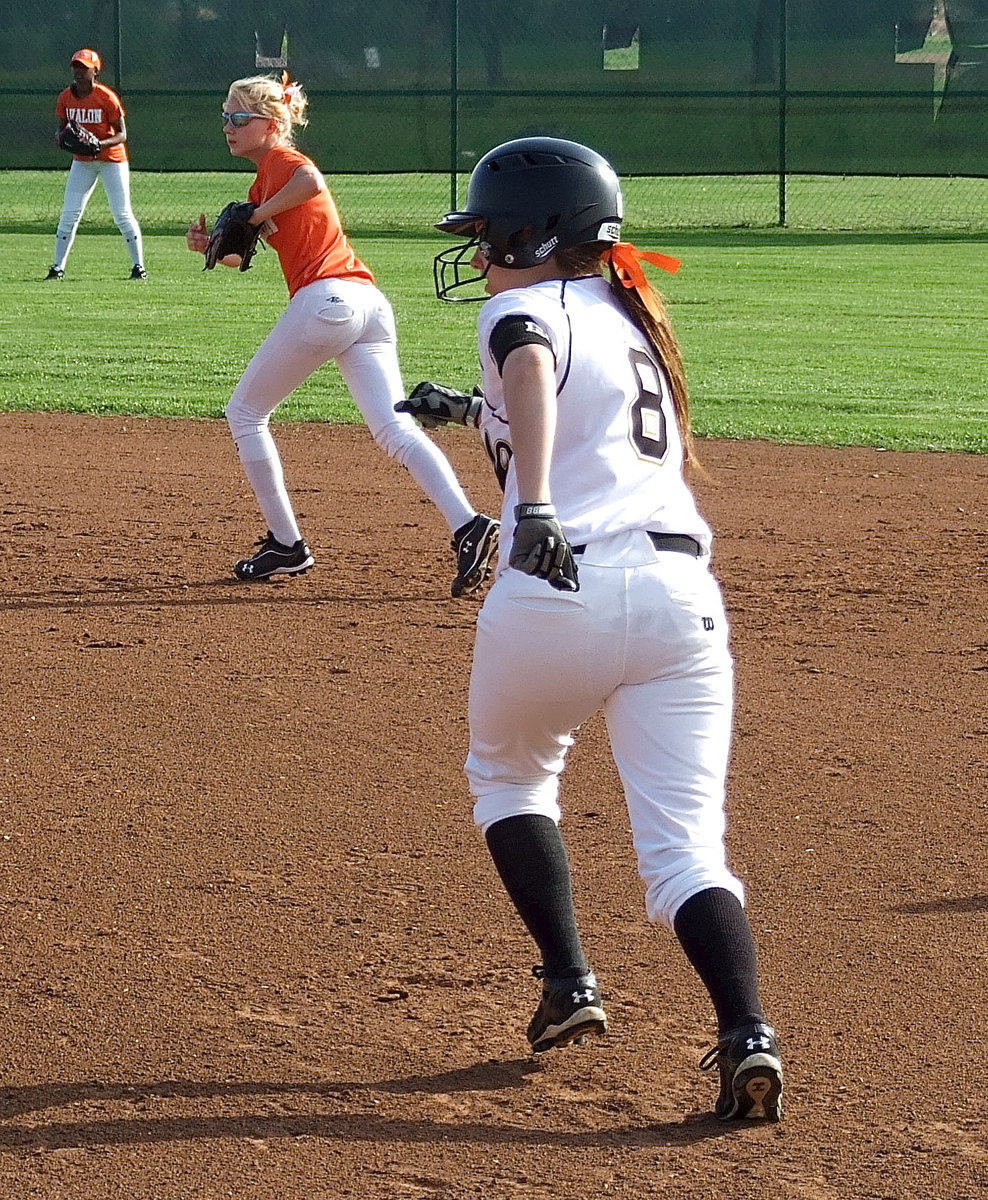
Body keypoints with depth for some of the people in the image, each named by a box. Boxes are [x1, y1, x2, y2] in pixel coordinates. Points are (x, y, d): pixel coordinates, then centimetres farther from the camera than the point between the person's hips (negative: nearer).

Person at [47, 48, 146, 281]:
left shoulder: (107, 97, -17)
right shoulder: (65, 98, -3)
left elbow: (122, 135, -13)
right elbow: (61, 128, 8)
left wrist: (101, 144, -31)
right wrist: (61, 136, -16)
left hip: (112, 159, -4)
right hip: (82, 161, 4)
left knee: (122, 214, -4)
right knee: (69, 214, -1)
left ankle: (138, 266, 6)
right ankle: (57, 268, 5)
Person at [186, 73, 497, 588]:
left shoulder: (280, 160, 0)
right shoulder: (266, 178, 28)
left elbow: (312, 182, -25)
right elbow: (238, 254, 28)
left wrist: (262, 213, -11)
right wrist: (209, 244, 8)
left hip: (325, 299, -9)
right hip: (370, 304, 9)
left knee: (245, 410, 10)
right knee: (396, 429, -5)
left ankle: (286, 544, 10)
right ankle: (467, 524, -25)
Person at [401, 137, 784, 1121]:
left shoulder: (525, 308, 3)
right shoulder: (627, 319, 25)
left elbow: (531, 370, -23)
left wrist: (534, 504, -38)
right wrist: (476, 414, 55)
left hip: (558, 590, -5)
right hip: (679, 589, 5)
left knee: (507, 777, 25)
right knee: (685, 846, 2)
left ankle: (568, 981, 15)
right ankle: (746, 1032, -20)